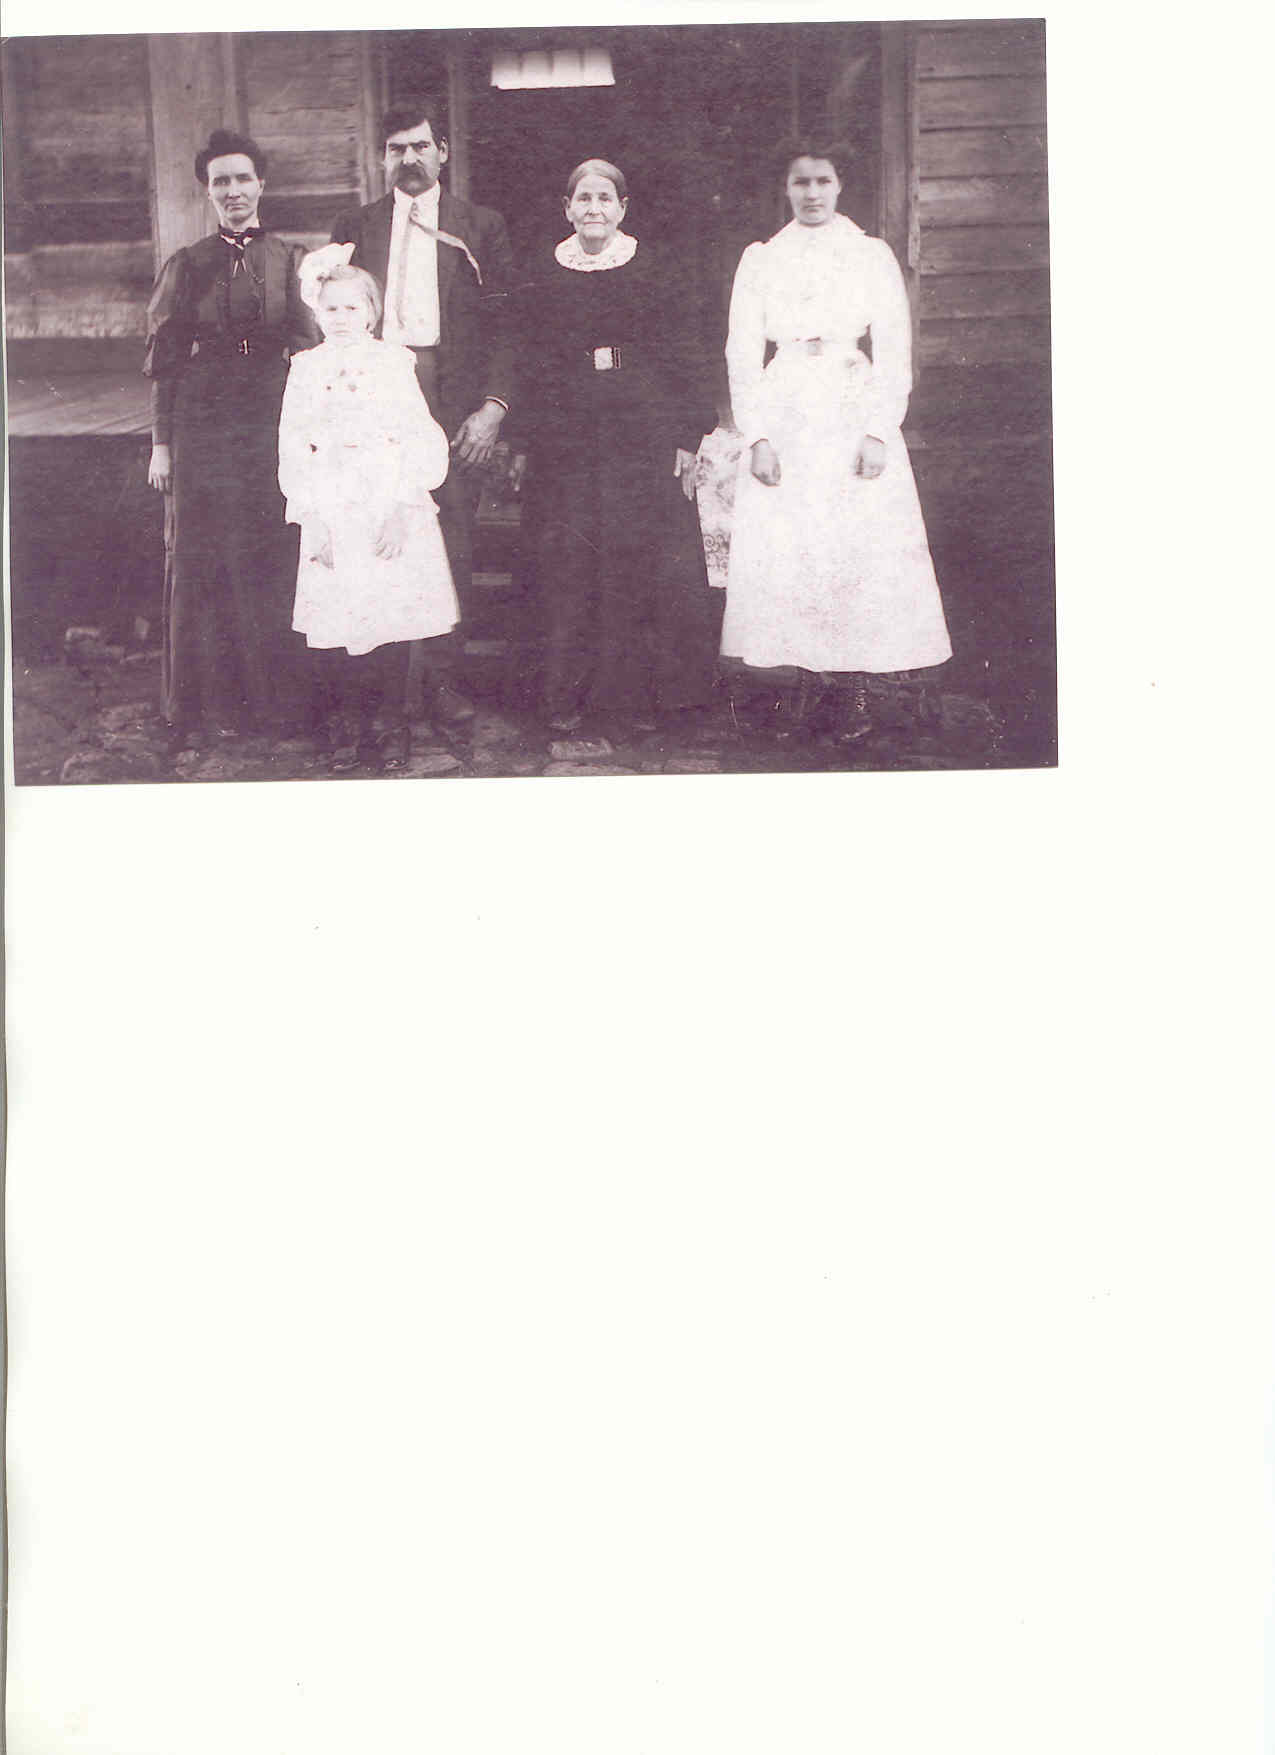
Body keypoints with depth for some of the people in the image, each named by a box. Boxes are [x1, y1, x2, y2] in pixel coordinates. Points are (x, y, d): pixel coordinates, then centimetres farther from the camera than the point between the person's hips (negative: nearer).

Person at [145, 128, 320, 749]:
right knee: (203, 560, 2)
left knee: (272, 559, 2)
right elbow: (165, 361, 6)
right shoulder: (186, 266, 7)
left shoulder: (289, 261, 6)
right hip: (202, 427, 0)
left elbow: (309, 352, 5)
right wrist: (162, 441, 0)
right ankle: (207, 703, 12)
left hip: (272, 424, 0)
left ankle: (275, 698, 15)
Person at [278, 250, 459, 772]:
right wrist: (311, 520, -4)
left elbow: (421, 441, -2)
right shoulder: (306, 369, 8)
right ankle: (348, 726, 11)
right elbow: (293, 451, 5)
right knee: (334, 626, -2)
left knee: (391, 619, -1)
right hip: (329, 518, 1)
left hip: (390, 513, -1)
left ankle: (394, 723, 12)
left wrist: (401, 510, -11)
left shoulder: (394, 362, 4)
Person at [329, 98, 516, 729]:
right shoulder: (353, 228, 13)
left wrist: (494, 404, -7)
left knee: (450, 544, -1)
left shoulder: (481, 227, 9)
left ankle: (444, 676, 8)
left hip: (454, 403, -1)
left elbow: (503, 323, 4)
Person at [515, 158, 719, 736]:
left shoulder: (654, 269, 5)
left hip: (644, 433, -1)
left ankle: (642, 692, 8)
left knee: (643, 558, -1)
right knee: (568, 565, 0)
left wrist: (688, 437, -3)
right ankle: (569, 694, 8)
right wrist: (526, 448, 5)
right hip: (567, 441, 1)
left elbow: (683, 356, 3)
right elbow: (532, 368, 10)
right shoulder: (545, 280, 9)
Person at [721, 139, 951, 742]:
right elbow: (742, 353, 6)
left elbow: (895, 352, 2)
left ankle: (853, 689, 0)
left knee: (858, 548, -5)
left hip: (855, 416, -1)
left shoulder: (872, 255, 7)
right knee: (782, 550, -4)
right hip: (784, 420, 1)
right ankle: (809, 673, 7)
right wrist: (757, 436, -5)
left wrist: (878, 432, -9)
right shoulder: (760, 259, 10)